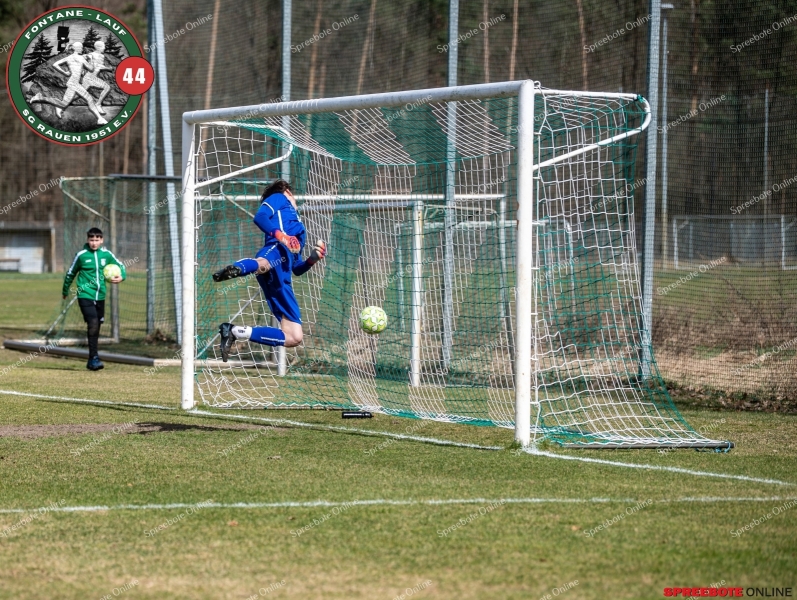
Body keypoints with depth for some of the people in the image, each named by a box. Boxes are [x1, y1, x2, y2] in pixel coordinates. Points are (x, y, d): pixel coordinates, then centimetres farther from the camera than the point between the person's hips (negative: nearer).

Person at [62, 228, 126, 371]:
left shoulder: (106, 254, 3)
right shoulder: (81, 255, -5)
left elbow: (120, 266, 16)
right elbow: (71, 273, 9)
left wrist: (121, 277, -6)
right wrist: (65, 290, 21)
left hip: (100, 296, 4)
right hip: (85, 296, -4)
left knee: (96, 327, 10)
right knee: (93, 323, -19)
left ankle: (92, 361, 21)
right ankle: (94, 358, -19)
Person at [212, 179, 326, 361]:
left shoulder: (297, 226, 44)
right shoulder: (279, 198, 23)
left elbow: (297, 269, 41)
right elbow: (260, 217, 1)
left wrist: (312, 259, 23)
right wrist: (279, 235, -15)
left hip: (280, 280, 8)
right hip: (275, 251, -8)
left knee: (294, 338, 3)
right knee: (263, 264, -47)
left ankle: (235, 332, 7)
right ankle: (234, 269, -80)